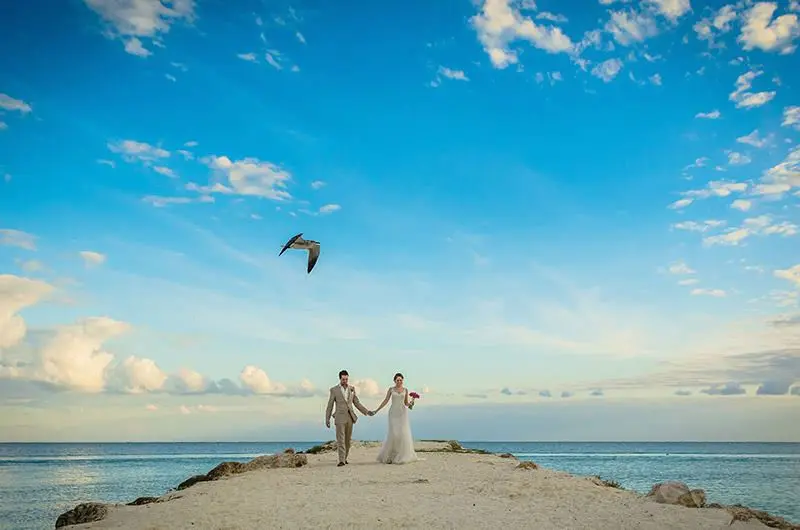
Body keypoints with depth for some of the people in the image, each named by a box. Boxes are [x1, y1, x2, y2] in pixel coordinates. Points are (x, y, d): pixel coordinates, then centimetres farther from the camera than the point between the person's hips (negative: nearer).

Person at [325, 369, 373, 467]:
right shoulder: (334, 390, -2)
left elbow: (357, 403, 12)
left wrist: (367, 412, 3)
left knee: (348, 440, 9)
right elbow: (330, 405, -1)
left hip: (350, 417, 4)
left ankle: (344, 458, 24)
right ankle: (341, 461, -16)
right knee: (340, 439, -12)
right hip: (340, 417, -4)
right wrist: (327, 419, -4)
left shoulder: (351, 389, 8)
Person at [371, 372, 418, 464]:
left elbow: (406, 403, 12)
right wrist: (377, 410, -1)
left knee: (403, 434, -7)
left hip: (402, 413, 1)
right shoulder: (391, 389, 4)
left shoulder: (405, 390, 8)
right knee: (393, 434, -10)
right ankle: (389, 456, 6)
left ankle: (402, 456, 4)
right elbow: (385, 401, 5)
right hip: (393, 413, -1)